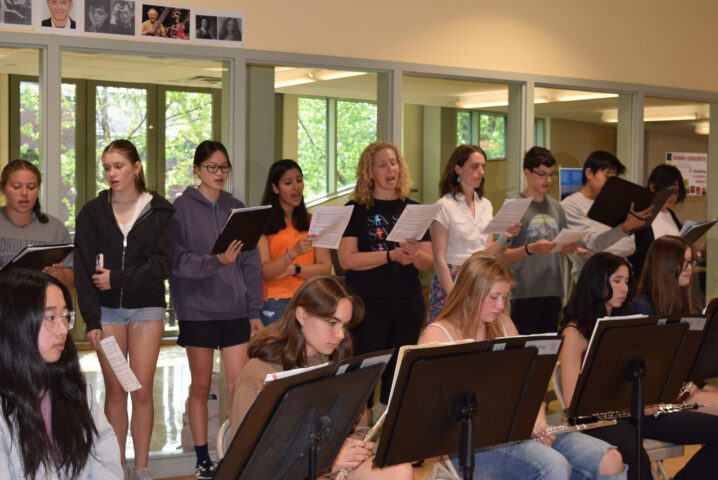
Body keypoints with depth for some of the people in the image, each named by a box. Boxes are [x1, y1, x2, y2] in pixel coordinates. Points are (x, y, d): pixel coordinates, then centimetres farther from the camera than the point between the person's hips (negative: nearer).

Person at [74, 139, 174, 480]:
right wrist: (91, 320, -8)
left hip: (147, 307, -1)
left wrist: (117, 278, -13)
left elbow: (162, 265, -6)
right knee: (115, 391, 3)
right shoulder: (92, 212, 3)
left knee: (142, 390, -2)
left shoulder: (159, 211, 2)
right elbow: (84, 270, -1)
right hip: (107, 308, 1)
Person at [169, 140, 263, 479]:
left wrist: (254, 311, 4)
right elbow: (178, 260, -11)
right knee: (201, 386, 7)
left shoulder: (236, 208, 8)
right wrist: (217, 261, -26)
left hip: (235, 309, 3)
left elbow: (251, 264, 8)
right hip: (197, 308, -3)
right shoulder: (182, 207, -3)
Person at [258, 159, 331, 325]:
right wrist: (293, 253, -23)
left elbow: (326, 268, 6)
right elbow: (264, 272, -9)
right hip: (276, 302, -3)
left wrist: (293, 269, -8)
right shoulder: (263, 223, 1)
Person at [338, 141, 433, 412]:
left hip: (408, 303, 4)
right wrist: (392, 255, -18)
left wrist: (414, 253, -16)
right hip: (367, 305, -3)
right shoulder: (356, 209, 1)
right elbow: (346, 258, -10)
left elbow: (427, 263, 7)